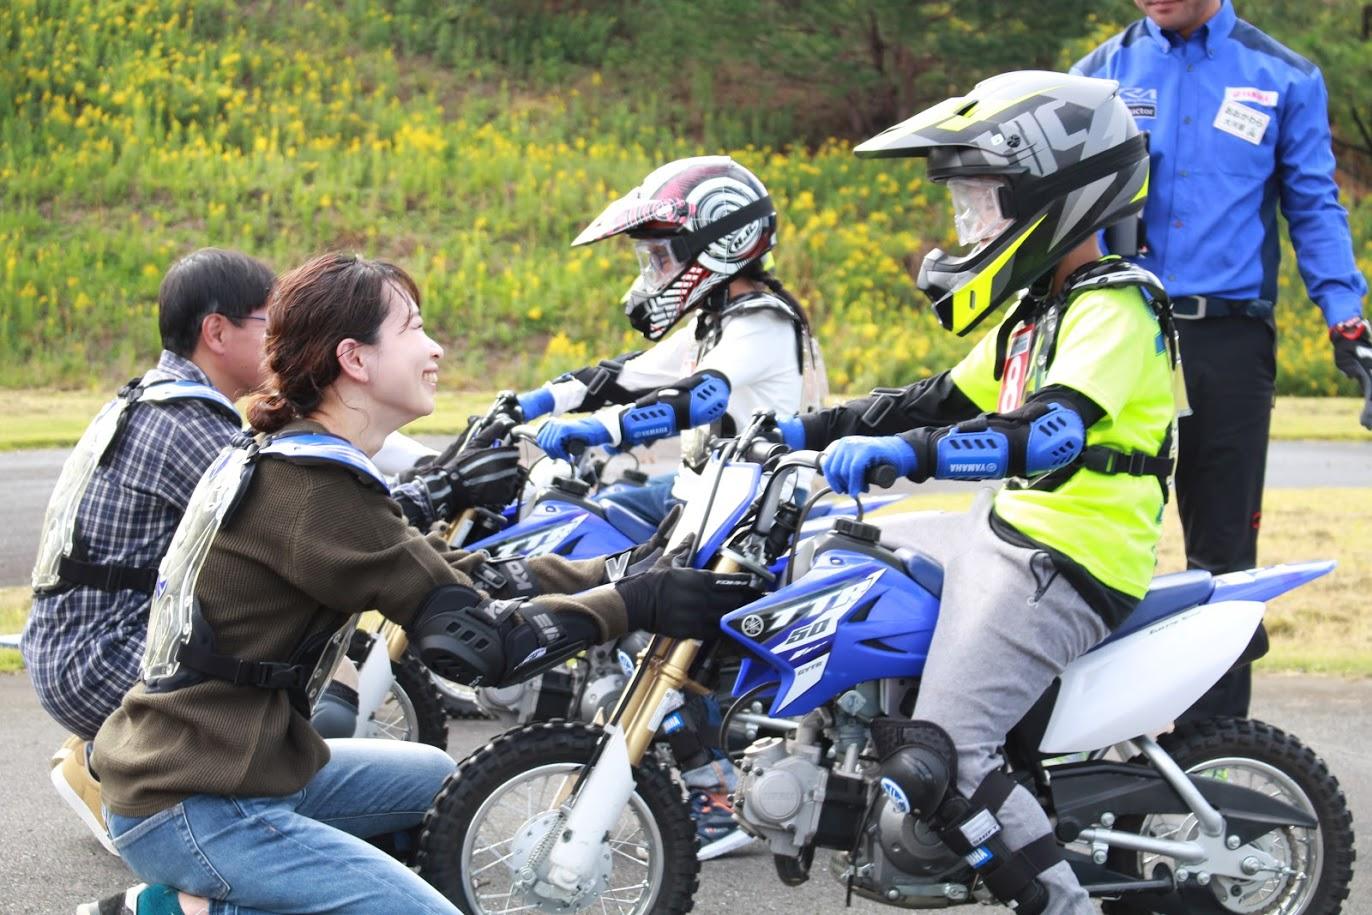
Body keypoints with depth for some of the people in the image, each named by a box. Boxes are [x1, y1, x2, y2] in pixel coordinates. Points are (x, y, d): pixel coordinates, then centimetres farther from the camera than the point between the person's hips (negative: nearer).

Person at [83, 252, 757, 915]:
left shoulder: (278, 456, 11)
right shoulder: (317, 490, -20)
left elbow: (458, 574, 11)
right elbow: (473, 636, -20)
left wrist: (612, 572, 7)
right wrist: (634, 602, -13)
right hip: (194, 812, -10)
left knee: (432, 778, 27)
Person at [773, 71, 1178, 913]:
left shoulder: (1115, 307, -15)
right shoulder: (1039, 308, 17)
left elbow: (1056, 431, -32)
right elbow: (944, 399, 26)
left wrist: (909, 453, -42)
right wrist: (806, 430, 20)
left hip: (1070, 563, -11)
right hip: (1008, 530, 11)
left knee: (936, 760, -24)